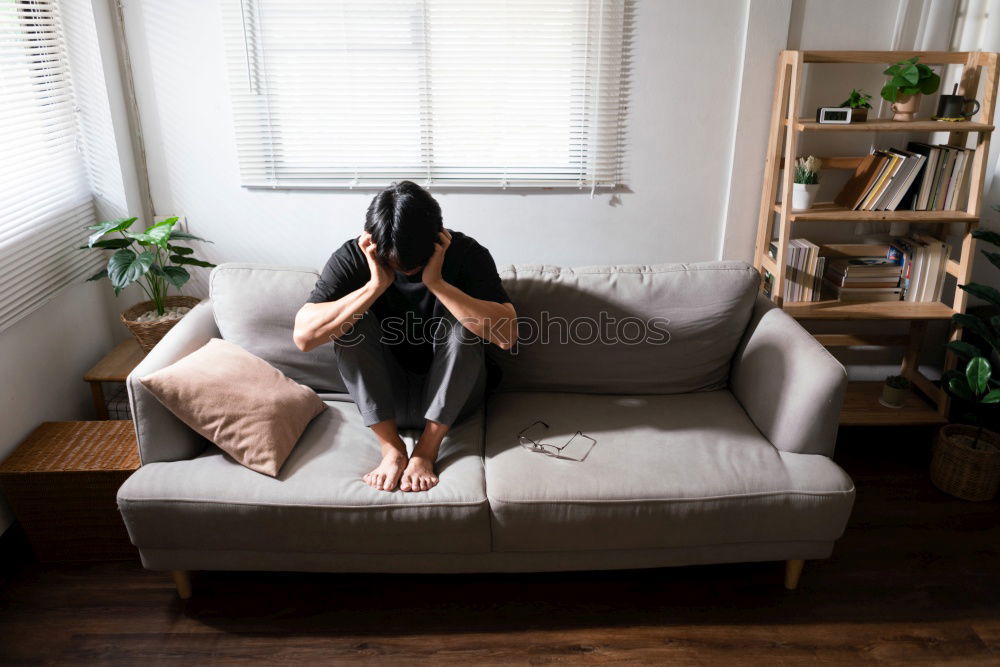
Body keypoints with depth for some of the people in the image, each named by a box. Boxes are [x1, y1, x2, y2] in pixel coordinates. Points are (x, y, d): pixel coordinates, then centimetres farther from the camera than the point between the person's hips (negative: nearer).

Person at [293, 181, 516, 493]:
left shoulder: (466, 253, -16)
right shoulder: (353, 257, -13)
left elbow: (506, 335, -29)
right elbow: (304, 335, -25)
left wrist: (436, 282, -33)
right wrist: (376, 285, -31)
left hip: (450, 396, -1)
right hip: (383, 396, 1)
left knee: (462, 319, -27)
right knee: (349, 319, -22)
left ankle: (426, 451, -19)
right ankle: (391, 448, -19)